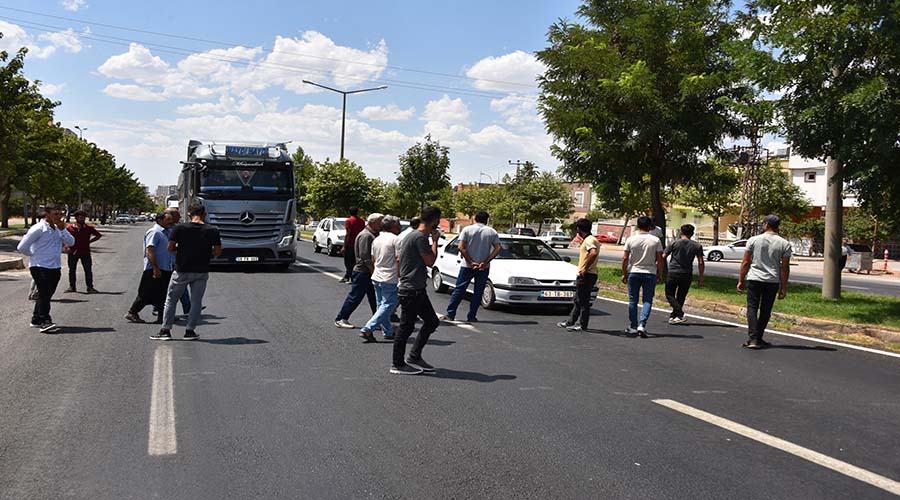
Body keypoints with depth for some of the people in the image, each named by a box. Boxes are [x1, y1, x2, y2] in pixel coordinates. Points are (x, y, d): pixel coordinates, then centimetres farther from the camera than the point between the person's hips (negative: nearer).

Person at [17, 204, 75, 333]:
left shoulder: (58, 229, 12)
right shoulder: (39, 229, -11)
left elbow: (71, 242, 2)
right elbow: (22, 247, -12)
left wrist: (63, 229, -9)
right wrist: (34, 255, 1)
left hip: (55, 267, 7)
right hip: (40, 268, -7)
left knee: (46, 294, 13)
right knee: (44, 294, -13)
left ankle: (36, 320, 24)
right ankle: (45, 322, -16)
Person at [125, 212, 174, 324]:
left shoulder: (165, 233, 17)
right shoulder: (154, 232, -12)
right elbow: (149, 251, -20)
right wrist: (155, 268, -25)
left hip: (165, 269, 9)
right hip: (155, 269, -9)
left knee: (163, 294, 9)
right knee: (147, 294, -5)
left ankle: (162, 316, 14)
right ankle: (132, 313, 5)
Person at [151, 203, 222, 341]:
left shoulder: (180, 228, -8)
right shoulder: (213, 230, -6)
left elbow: (170, 248, -5)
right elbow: (217, 252, -2)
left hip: (182, 271, -1)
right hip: (201, 272, 1)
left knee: (171, 300, 11)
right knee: (196, 301, 11)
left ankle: (166, 330, 13)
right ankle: (190, 331, 11)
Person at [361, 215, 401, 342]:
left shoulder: (376, 240, 12)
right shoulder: (395, 239, -12)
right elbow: (399, 260, -16)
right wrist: (400, 275, -5)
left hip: (377, 278, 9)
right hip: (390, 279, -8)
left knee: (382, 306, 15)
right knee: (387, 306, -6)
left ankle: (388, 332, 21)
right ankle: (367, 330, -14)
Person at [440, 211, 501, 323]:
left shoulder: (467, 230, -1)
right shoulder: (492, 232, 3)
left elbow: (461, 247, -11)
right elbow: (497, 249, -6)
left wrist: (471, 262, -10)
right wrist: (485, 262, -10)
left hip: (467, 266, -1)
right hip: (484, 267, 1)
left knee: (459, 290, 6)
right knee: (478, 292, 8)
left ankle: (450, 314, 5)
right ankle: (472, 317, 7)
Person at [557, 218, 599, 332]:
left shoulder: (589, 240, -15)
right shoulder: (589, 239, 16)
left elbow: (593, 253, -33)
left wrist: (585, 268, -27)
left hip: (586, 275, -10)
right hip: (585, 275, 10)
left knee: (583, 301, -4)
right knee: (578, 301, 16)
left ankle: (582, 325, 2)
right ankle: (571, 322, 24)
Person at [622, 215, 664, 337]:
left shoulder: (631, 240, -2)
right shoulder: (655, 240, -4)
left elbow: (625, 259, -1)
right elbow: (660, 260, -3)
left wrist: (624, 273, 9)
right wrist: (660, 275, 7)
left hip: (634, 272, 1)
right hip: (650, 273, -1)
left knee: (633, 300, 10)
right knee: (647, 301, 3)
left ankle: (633, 327, 14)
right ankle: (642, 325, -13)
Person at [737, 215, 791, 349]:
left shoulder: (753, 240, 0)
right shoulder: (784, 244, 1)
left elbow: (745, 262, 0)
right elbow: (785, 268, 0)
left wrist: (741, 280, 8)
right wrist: (783, 288, 5)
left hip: (754, 279, -1)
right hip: (772, 281, 1)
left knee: (752, 308, 0)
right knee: (765, 310, 12)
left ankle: (753, 339, -12)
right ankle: (758, 338, 19)